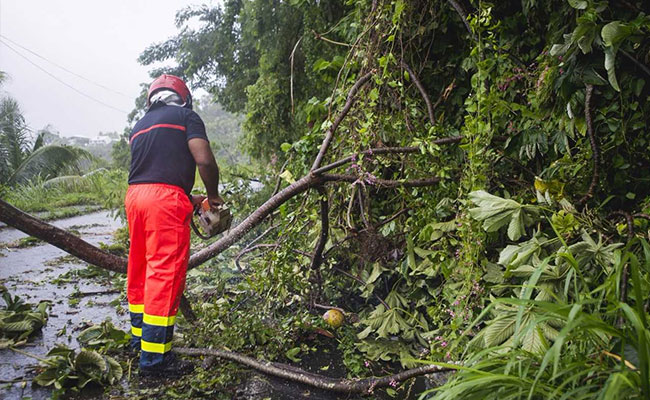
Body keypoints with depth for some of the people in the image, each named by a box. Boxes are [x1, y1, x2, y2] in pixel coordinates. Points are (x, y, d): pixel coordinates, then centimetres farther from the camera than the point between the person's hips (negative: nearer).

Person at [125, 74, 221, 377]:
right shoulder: (186, 116, 5)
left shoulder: (139, 126, 25)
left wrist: (190, 199, 25)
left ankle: (139, 337, 33)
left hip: (134, 195, 8)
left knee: (140, 269, 18)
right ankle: (154, 358, -1)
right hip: (165, 197, -7)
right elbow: (204, 160, -9)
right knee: (165, 274, -5)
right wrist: (213, 196, 7)